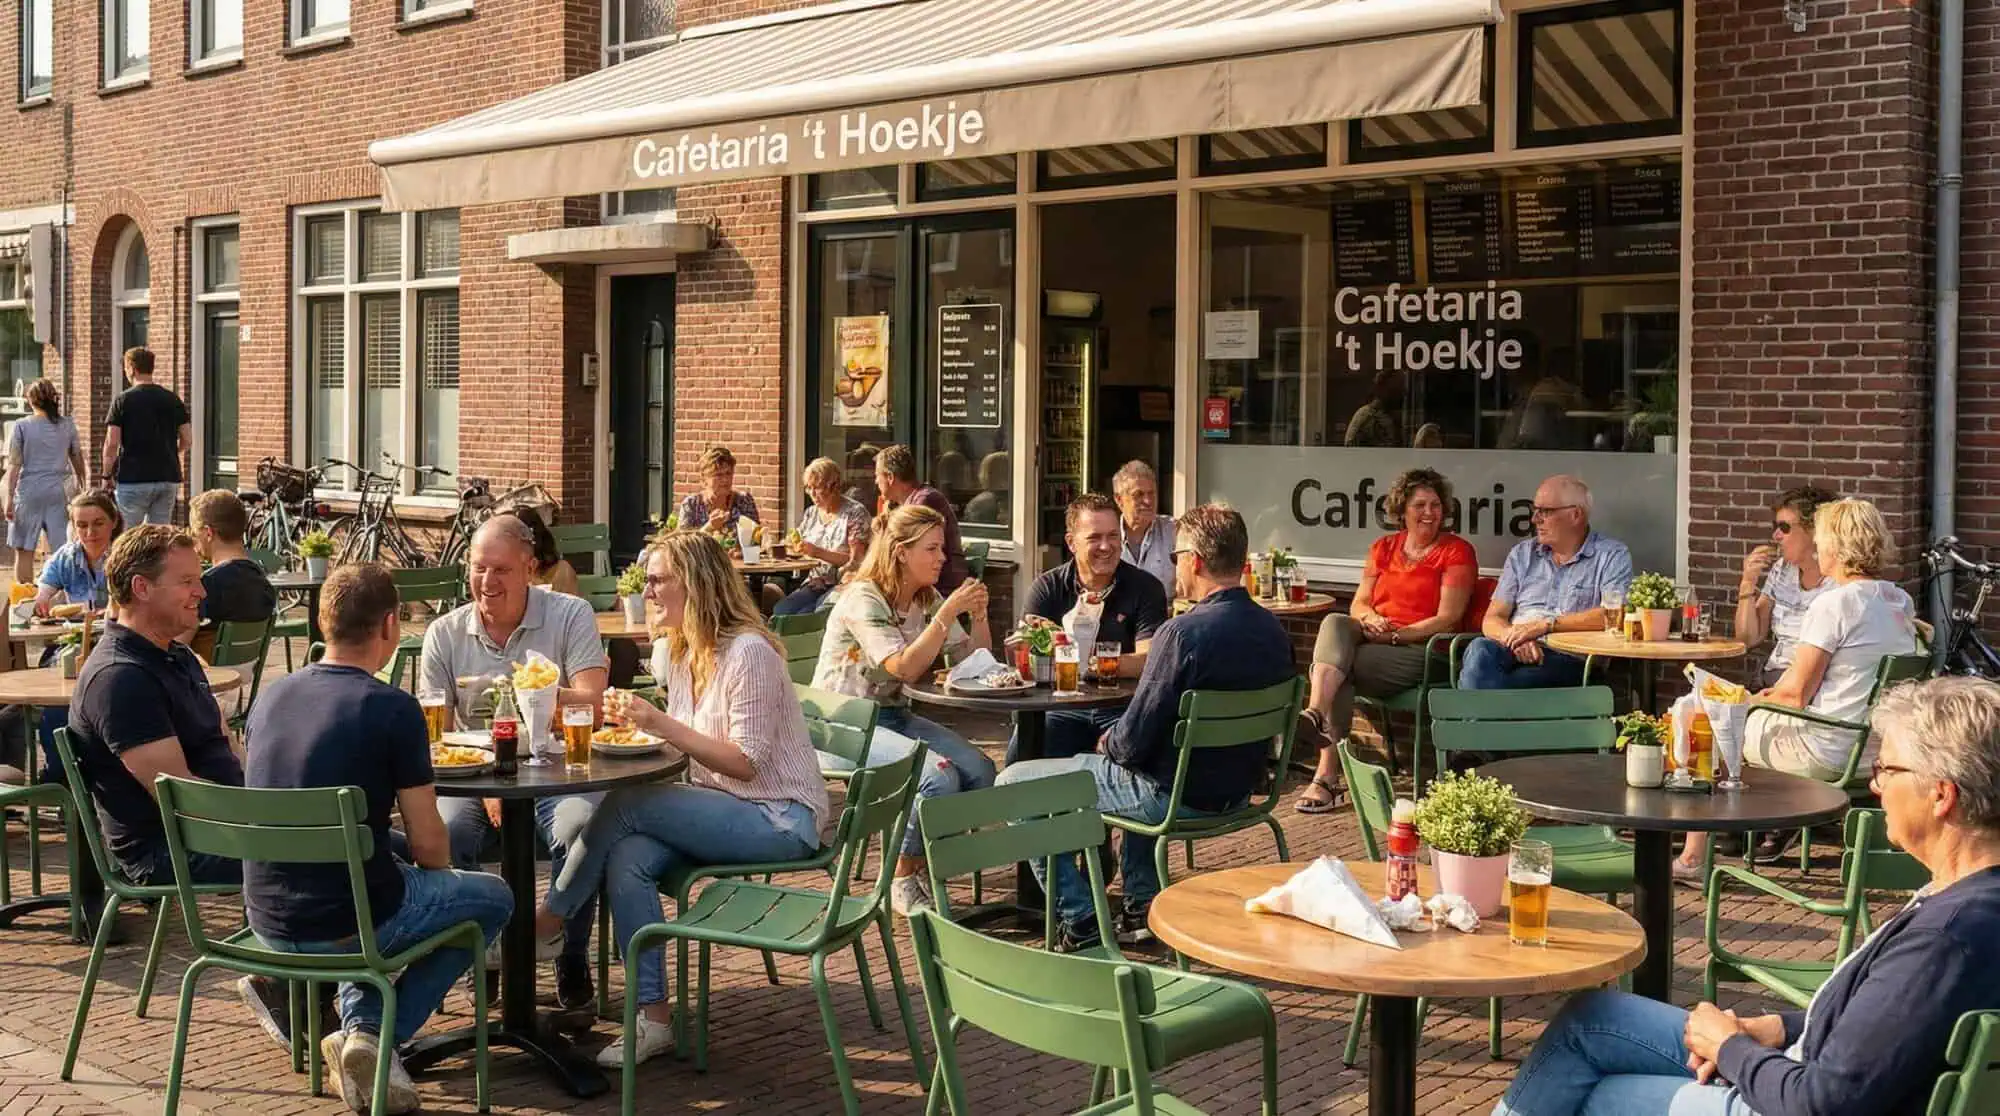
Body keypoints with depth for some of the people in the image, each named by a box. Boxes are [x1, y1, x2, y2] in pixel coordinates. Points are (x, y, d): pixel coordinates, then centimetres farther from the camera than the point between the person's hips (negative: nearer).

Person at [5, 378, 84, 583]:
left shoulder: (21, 427, -4)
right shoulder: (67, 426, 3)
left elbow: (14, 466, -5)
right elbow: (77, 460, 11)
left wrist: (9, 497, -2)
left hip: (29, 492, -2)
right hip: (58, 491, 2)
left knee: (24, 551, 5)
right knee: (61, 550, 5)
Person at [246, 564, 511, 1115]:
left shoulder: (272, 696, 3)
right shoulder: (394, 708, -15)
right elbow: (427, 845, -10)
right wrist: (440, 875, 12)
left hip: (268, 923, 6)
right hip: (349, 924, -6)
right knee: (493, 897, 19)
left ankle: (361, 1023, 19)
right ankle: (380, 1035, 5)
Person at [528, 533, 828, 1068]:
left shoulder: (749, 652, -16)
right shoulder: (672, 650, 11)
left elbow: (746, 763, -20)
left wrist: (662, 724, -25)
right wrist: (635, 717, 0)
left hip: (780, 817, -8)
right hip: (720, 806, 8)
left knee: (625, 805, -22)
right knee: (627, 858, -21)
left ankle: (546, 920, -3)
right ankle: (653, 1017, -19)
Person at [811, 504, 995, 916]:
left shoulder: (927, 600, 8)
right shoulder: (863, 599, -16)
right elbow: (904, 667, -27)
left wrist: (978, 616, -9)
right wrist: (948, 613, -28)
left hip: (891, 717, 8)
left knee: (980, 770, -13)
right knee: (939, 775, -28)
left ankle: (925, 867, 5)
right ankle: (904, 881, -8)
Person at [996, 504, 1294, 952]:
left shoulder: (1182, 633, -25)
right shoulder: (1273, 630, -1)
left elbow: (1135, 741, -22)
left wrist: (1109, 743, 2)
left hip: (1177, 796, -8)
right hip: (1237, 790, 8)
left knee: (1014, 783, 5)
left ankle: (1083, 927, 5)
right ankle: (1144, 904, 34)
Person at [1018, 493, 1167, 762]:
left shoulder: (1146, 588, 2)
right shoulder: (1046, 589, 7)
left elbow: (1147, 662, -9)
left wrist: (1092, 661, -25)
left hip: (1124, 708, -1)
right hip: (1064, 707, 1)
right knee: (1022, 752, -26)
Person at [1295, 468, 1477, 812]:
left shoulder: (1457, 552, 5)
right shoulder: (1384, 548, 22)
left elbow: (1448, 618, -5)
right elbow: (1358, 604, 16)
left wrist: (1397, 634, -16)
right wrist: (1371, 618, -9)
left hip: (1421, 649, -4)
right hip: (1371, 640, 5)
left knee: (1340, 669, -31)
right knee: (1335, 624, -31)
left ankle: (1327, 777, -39)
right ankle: (1314, 717, -50)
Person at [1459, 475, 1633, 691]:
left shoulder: (1612, 556, 8)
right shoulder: (1522, 554, 22)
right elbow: (1492, 620, 14)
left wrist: (1544, 625, -12)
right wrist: (1515, 638, -11)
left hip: (1569, 659, -4)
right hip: (1517, 653, 4)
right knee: (1480, 650, -34)